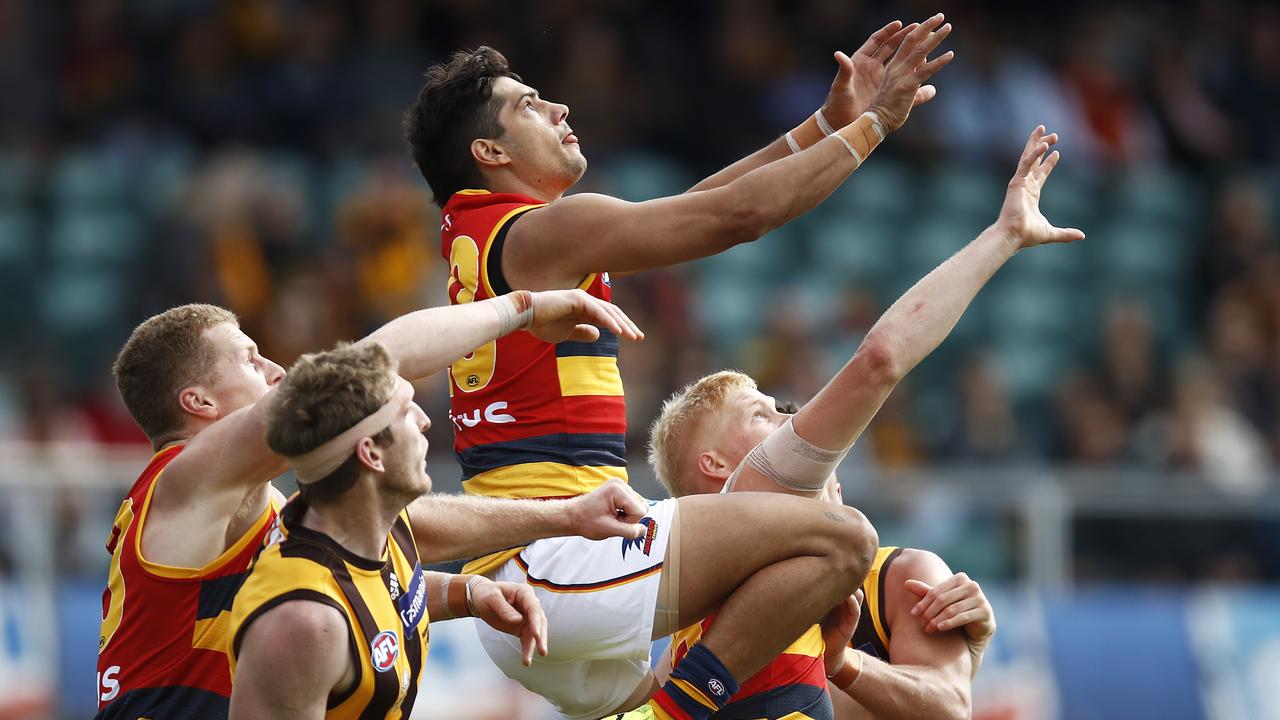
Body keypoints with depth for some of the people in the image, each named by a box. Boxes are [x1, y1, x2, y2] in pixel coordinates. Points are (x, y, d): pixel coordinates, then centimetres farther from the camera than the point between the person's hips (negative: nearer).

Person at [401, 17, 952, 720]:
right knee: (841, 541, -12)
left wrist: (828, 123, 21)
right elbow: (741, 212, -9)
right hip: (555, 551, -10)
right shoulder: (544, 231, -9)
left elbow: (689, 210, 22)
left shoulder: (477, 236, 19)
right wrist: (873, 122, 1)